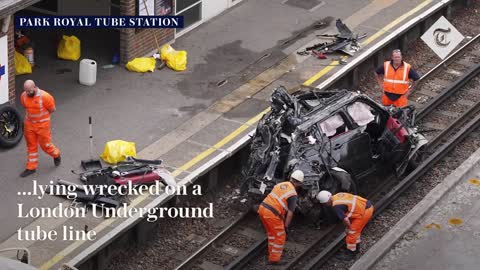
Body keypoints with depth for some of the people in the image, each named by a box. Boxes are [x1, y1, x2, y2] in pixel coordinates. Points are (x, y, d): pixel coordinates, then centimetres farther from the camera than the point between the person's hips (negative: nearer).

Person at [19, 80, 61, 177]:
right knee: (31, 146, 13)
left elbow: (52, 109, -10)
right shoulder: (23, 96, -11)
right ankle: (31, 168, 24)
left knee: (45, 145, 8)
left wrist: (41, 116, 0)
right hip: (29, 124, 4)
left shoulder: (45, 96, -26)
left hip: (42, 125, -4)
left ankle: (56, 155, 39)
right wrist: (31, 116, 4)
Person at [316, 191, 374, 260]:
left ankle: (350, 253, 15)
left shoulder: (336, 206, -20)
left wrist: (348, 227, 3)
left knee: (352, 232, 3)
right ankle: (355, 248, 40)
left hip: (365, 211, -9)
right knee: (356, 229, 25)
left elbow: (345, 219, -19)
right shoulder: (337, 196, 8)